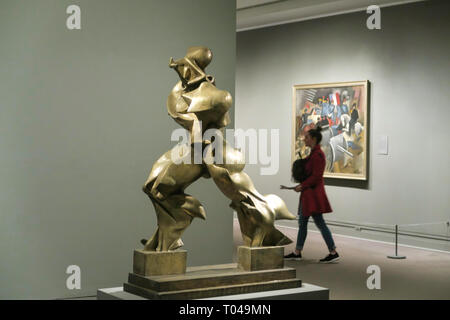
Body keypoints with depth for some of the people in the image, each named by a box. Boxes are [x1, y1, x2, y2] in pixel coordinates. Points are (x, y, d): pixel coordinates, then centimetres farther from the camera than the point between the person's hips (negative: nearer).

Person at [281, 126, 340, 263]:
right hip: (308, 193, 10)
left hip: (313, 193, -10)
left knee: (319, 222, -6)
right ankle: (297, 253, 18)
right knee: (302, 222, 12)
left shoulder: (318, 154, -16)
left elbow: (316, 176, -21)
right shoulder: (313, 153, 14)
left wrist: (302, 186, -16)